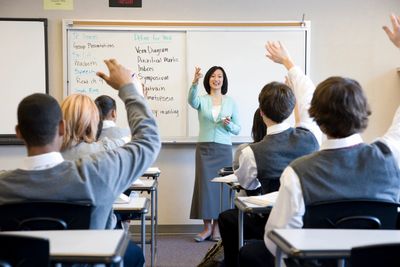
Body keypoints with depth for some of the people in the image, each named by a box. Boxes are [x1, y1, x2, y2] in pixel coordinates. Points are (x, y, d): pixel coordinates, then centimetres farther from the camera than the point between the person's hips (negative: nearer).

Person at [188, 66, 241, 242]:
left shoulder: (231, 102, 8)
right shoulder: (202, 100, 4)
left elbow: (237, 130, 10)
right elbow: (191, 101, -22)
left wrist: (229, 125, -13)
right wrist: (194, 83, -39)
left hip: (224, 149, 1)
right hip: (204, 148, -1)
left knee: (222, 186, 1)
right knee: (205, 185, -2)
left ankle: (217, 227, 12)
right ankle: (207, 227, 9)